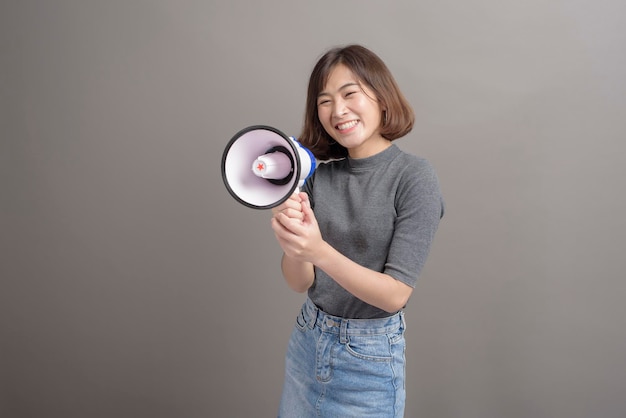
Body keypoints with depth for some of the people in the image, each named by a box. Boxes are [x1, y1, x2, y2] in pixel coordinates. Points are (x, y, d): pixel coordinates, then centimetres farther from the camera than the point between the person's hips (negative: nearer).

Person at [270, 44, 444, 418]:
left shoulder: (414, 177, -17)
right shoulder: (318, 174, -5)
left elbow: (395, 295, -19)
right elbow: (300, 282, -6)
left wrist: (319, 251, -32)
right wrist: (291, 244, -27)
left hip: (371, 359, -4)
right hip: (307, 340, 4)